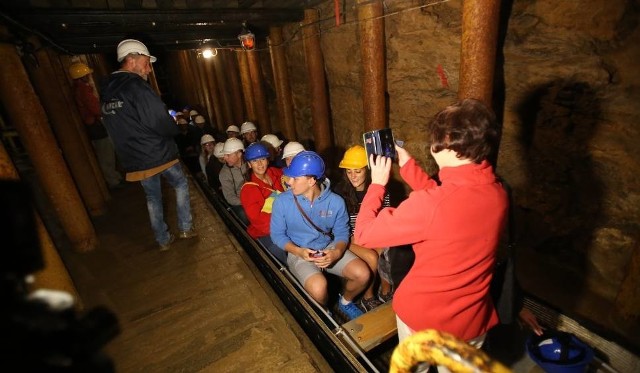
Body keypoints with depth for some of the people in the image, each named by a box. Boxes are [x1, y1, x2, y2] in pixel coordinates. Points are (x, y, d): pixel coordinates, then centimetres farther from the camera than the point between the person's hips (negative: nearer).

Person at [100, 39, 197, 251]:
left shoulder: (107, 92, 9)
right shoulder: (137, 87, -17)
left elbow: (122, 128, 14)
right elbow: (162, 123, -22)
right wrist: (175, 129, 0)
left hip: (133, 160, 7)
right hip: (158, 154, -6)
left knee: (153, 197, 18)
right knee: (181, 185, 16)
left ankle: (163, 240, 27)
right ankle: (186, 228, 21)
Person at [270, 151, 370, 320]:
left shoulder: (335, 201, -11)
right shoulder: (282, 201, -14)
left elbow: (342, 233, -1)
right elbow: (277, 235, -5)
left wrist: (337, 252, -23)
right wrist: (298, 251, -22)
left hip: (329, 249, 3)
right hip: (299, 253, -2)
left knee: (363, 274, -16)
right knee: (319, 287, -30)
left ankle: (345, 302, 20)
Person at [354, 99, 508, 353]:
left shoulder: (429, 204, -35)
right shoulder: (498, 193, -12)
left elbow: (364, 234, -23)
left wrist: (378, 183, -11)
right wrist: (407, 165, 5)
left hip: (423, 316, -5)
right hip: (474, 320, 5)